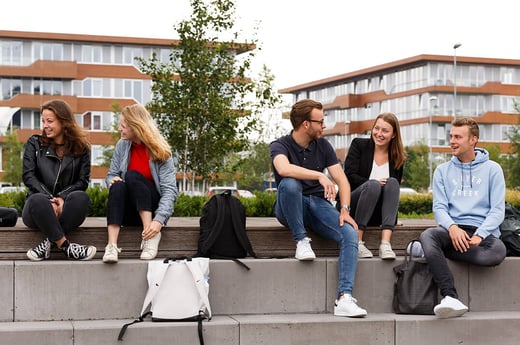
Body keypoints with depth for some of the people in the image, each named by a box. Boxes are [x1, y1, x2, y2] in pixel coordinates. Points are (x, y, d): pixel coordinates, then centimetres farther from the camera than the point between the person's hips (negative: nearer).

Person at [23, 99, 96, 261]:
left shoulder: (81, 147, 10)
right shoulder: (35, 143, 10)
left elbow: (83, 181, 1)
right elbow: (28, 176, 0)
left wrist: (62, 197, -18)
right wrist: (50, 199, -17)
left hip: (65, 209, 1)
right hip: (37, 207, 0)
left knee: (82, 197, -34)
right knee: (38, 200, -37)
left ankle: (49, 242, -33)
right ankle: (65, 246, -33)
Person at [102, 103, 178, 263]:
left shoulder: (161, 151, -10)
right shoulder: (122, 145, 3)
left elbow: (169, 189, -17)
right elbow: (111, 175, 8)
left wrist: (159, 220, -31)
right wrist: (113, 180, -18)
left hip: (152, 209, -3)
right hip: (128, 212, 3)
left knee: (132, 175, -27)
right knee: (118, 186, -29)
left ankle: (150, 236, -31)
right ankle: (112, 245, -44)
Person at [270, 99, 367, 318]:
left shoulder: (323, 146, 9)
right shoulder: (280, 146, -5)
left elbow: (342, 180, 4)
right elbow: (283, 169, -30)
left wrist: (345, 209, -12)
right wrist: (319, 175, -35)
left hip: (319, 203, 4)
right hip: (290, 209, -3)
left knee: (350, 234, -24)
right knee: (289, 184, -37)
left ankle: (344, 299, -34)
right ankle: (301, 241, -21)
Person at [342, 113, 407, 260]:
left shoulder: (398, 157, 9)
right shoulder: (359, 144, 2)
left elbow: (395, 188, 10)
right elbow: (349, 176, -7)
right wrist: (375, 183, -21)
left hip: (378, 214, 3)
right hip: (353, 207, -2)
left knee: (392, 182, -26)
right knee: (373, 185, -31)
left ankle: (385, 243, -39)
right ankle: (357, 242, -32)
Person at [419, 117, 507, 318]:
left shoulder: (492, 169, 10)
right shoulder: (443, 171, 17)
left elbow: (497, 210, 1)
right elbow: (439, 207, 6)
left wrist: (479, 235, -17)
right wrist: (452, 227, -18)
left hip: (483, 232, -1)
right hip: (452, 231, 1)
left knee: (497, 252, -36)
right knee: (427, 235, -33)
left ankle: (430, 250, -22)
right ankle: (450, 298, -43)